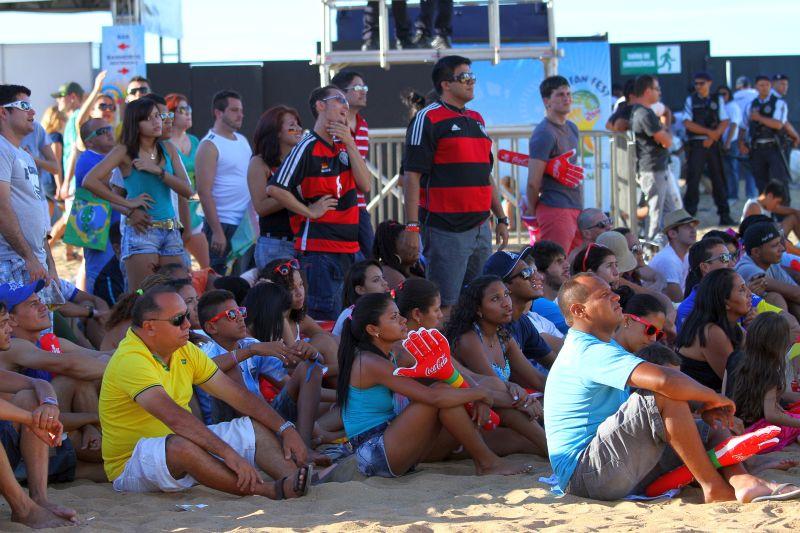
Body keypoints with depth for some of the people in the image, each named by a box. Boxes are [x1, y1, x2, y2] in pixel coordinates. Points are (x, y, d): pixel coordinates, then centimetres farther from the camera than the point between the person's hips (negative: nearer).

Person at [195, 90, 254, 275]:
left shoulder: (242, 140, 15)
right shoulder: (209, 146, -9)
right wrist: (217, 232, -20)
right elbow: (204, 192, -15)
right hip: (225, 226, -8)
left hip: (248, 224, 8)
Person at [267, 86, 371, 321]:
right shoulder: (307, 147, -9)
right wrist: (309, 211, -10)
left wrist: (350, 144, -4)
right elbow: (275, 188, -16)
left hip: (348, 246, 8)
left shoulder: (344, 147, 15)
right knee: (328, 318, -10)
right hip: (318, 246, -8)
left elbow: (364, 185, 3)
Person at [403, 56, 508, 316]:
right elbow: (412, 176, -12)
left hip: (480, 227, 8)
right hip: (445, 229, -8)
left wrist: (501, 218, 20)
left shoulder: (476, 120, 18)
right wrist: (412, 226, -18)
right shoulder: (428, 119, -6)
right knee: (445, 306, -8)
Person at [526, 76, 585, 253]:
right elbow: (533, 182, -15)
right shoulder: (544, 134, -14)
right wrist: (533, 211, -2)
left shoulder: (571, 128, 16)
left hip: (576, 209, 9)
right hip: (556, 210, -9)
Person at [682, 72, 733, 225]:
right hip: (696, 144, -1)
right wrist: (709, 132, -10)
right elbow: (688, 123, -4)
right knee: (693, 179, -5)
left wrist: (712, 137, -11)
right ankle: (689, 214, 0)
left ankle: (724, 214, 7)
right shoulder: (690, 100, 5)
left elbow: (725, 122, 2)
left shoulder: (717, 100, 9)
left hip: (713, 144, 1)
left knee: (718, 178, 3)